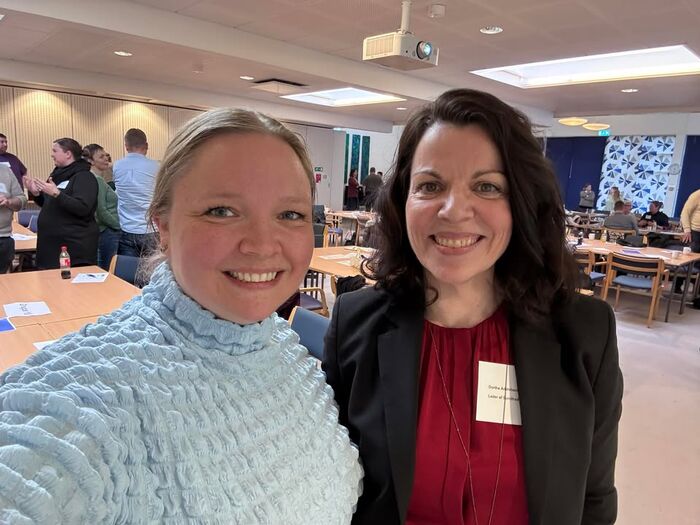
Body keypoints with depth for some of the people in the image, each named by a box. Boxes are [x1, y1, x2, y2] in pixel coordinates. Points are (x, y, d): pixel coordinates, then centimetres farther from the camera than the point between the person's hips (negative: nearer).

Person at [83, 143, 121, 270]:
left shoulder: (98, 179, 13)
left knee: (103, 272, 13)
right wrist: (120, 225, -11)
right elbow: (101, 212, -18)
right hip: (108, 233, -9)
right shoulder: (97, 180, -13)